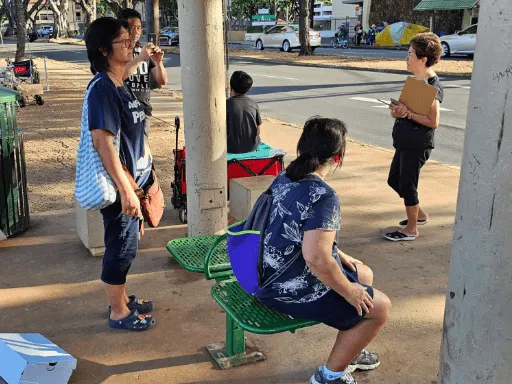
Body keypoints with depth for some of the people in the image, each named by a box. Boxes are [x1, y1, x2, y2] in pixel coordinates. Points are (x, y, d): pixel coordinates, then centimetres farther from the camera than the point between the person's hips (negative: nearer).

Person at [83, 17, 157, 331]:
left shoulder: (119, 86, 10)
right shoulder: (101, 89, -19)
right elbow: (102, 142, -24)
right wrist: (125, 189, -25)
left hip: (133, 180, 9)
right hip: (120, 185, -9)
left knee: (127, 245, 19)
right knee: (122, 248, 3)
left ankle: (121, 299, 35)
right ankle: (118, 312, 19)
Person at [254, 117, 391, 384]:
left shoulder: (284, 178, 2)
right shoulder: (324, 197, -27)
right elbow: (316, 257, -34)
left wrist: (337, 255, 16)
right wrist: (348, 291, -18)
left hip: (274, 274, 9)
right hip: (293, 290, -9)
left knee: (365, 274, 23)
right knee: (380, 307, 3)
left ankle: (348, 351, 40)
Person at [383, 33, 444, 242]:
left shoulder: (431, 86, -17)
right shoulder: (416, 80, 11)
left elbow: (433, 122, -22)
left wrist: (408, 113, -23)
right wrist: (398, 110, -4)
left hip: (417, 144, -10)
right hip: (405, 141, 10)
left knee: (407, 184, -1)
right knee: (394, 180, 19)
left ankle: (411, 230, 15)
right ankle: (419, 215, 36)